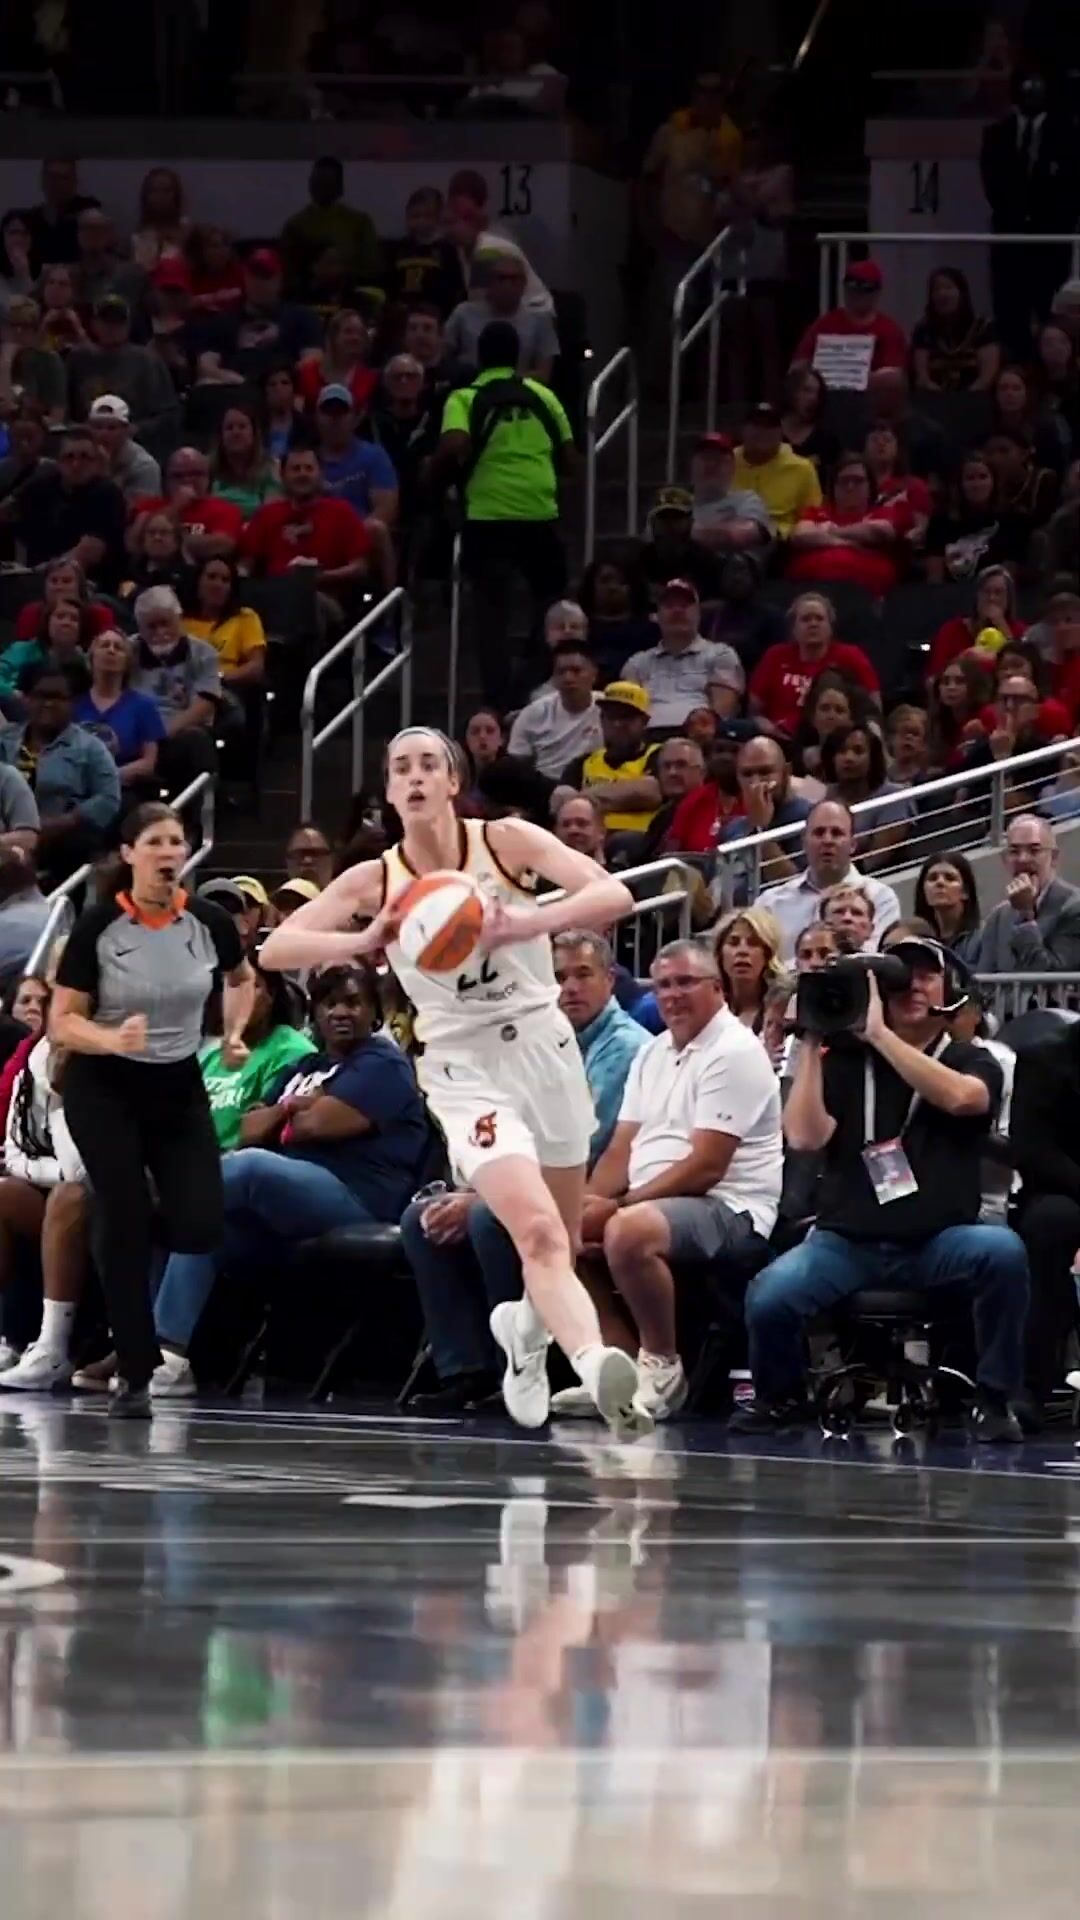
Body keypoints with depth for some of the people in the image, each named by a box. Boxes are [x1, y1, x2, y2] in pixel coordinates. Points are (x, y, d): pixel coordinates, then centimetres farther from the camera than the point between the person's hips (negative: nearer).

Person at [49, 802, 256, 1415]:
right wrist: (113, 1039, -30)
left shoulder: (209, 923, -5)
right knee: (126, 1224, -11)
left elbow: (242, 978, 19)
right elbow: (63, 1021, -11)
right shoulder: (98, 926, -14)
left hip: (180, 1088, 3)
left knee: (202, 1227, -10)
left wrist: (235, 1033, 3)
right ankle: (136, 1373, -3)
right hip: (105, 1090, -3)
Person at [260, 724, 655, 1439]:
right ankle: (597, 1364, -42)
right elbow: (275, 948, -9)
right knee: (539, 1234, -24)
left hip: (543, 1049, 2)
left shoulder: (506, 842, -4)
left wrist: (528, 924, -34)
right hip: (464, 1068, -2)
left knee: (561, 1246, 15)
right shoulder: (375, 882, 0)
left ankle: (526, 1329, 47)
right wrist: (363, 942, -27)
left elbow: (615, 895, -17)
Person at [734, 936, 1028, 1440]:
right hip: (848, 1241, 1)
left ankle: (994, 1399, -14)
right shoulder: (844, 1062, 10)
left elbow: (959, 1096, -18)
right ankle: (780, 1396, 8)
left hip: (938, 1242, -1)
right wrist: (810, 1045, -5)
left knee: (1003, 1251, -33)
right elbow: (804, 1136, -4)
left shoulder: (972, 1062, 7)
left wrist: (880, 1034, -16)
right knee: (769, 1298, -26)